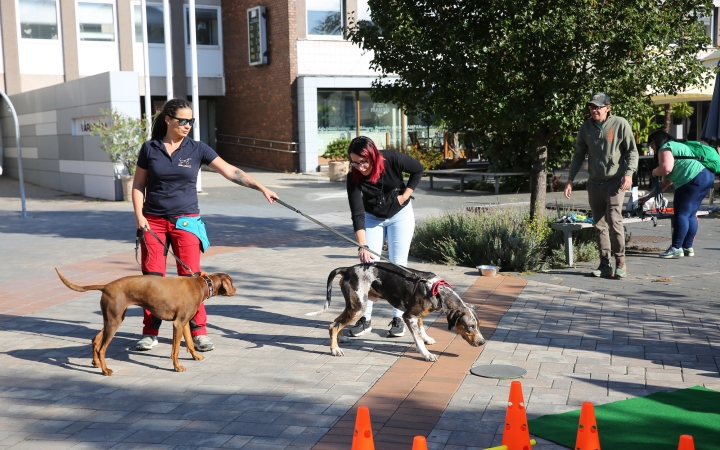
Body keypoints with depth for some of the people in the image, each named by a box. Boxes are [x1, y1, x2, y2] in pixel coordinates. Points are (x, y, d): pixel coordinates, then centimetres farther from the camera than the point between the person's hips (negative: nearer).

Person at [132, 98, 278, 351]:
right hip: (153, 221, 0)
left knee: (190, 277, -2)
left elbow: (230, 172, -3)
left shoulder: (197, 150, 1)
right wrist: (139, 216, -6)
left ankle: (198, 332, 6)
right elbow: (138, 185, 7)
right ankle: (150, 333, 12)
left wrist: (261, 188, -10)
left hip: (186, 221, 0)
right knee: (152, 276, 1)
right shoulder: (150, 149, 1)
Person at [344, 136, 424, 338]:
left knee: (398, 265, -3)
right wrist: (362, 246, -36)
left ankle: (398, 318, 4)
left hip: (400, 215, -1)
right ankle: (366, 318, 5)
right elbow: (357, 214, -29)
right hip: (372, 218, 1)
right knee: (368, 264, -4)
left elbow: (418, 169, -9)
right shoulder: (354, 178, -26)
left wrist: (405, 196, -16)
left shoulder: (392, 159, -28)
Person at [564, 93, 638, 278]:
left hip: (615, 181, -4)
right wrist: (570, 179, 8)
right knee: (599, 225, 5)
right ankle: (605, 264, 12)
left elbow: (632, 151, -1)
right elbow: (579, 155, 13)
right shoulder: (585, 127, 6)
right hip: (594, 183, 4)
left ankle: (620, 262, -3)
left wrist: (628, 173, -13)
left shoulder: (620, 124, -4)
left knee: (614, 220, -16)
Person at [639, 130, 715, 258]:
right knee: (690, 215, 14)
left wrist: (654, 172, 3)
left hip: (695, 179, -11)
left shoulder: (665, 148, 0)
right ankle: (688, 248, 17)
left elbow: (666, 169, -20)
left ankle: (676, 248, -9)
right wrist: (648, 197, 33)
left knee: (681, 214, -8)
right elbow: (665, 183, 32)